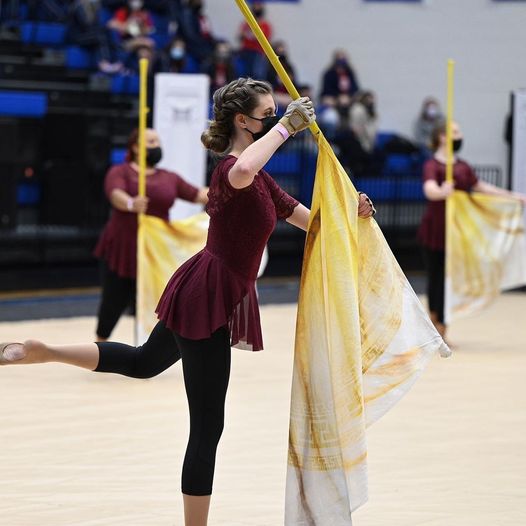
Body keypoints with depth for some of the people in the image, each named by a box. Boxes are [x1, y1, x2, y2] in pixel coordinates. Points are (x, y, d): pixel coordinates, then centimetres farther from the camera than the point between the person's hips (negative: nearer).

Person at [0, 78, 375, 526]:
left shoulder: (261, 182, 13)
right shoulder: (233, 168, -19)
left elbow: (308, 219, 17)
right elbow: (242, 172, -46)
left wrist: (349, 214, -1)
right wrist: (286, 127, -35)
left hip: (207, 296, 10)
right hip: (209, 299, -10)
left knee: (142, 362, 33)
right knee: (207, 427, -3)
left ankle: (41, 352, 31)